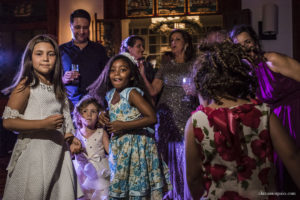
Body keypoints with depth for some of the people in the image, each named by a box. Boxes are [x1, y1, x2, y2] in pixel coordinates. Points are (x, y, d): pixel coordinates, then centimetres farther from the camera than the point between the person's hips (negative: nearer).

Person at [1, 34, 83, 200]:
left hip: (59, 154, 6)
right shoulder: (26, 85, -6)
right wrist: (43, 124, -22)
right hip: (34, 153, -6)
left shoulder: (58, 88, 14)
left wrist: (71, 140, 6)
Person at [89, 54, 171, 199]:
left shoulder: (132, 93, -15)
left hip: (136, 146, -7)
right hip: (118, 146, 7)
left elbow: (152, 118, -23)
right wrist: (103, 116, 1)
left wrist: (124, 126, -22)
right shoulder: (110, 94, 6)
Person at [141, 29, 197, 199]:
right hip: (166, 117, 3)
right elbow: (153, 91, 2)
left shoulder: (194, 65, 5)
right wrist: (142, 74, -6)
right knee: (168, 157, 6)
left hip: (185, 117, -2)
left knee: (184, 157, 0)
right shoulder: (166, 67, 12)